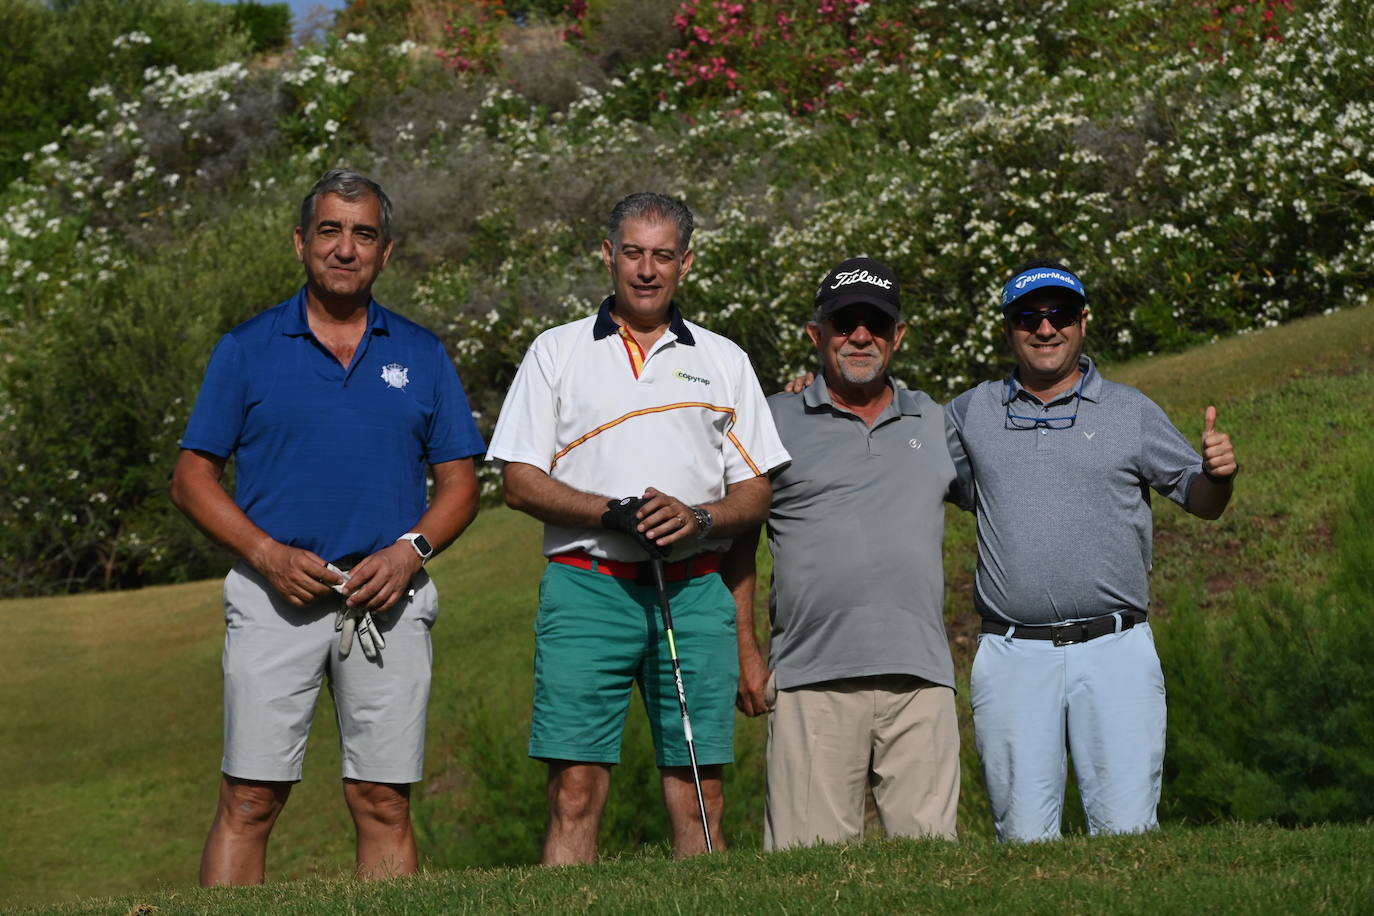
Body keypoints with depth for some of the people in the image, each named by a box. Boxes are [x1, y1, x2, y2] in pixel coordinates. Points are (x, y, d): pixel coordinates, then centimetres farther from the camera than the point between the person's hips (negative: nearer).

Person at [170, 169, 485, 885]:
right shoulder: (246, 350, 6)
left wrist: (410, 550, -7)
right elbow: (192, 478, 5)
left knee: (384, 803, 2)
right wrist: (267, 554, -10)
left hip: (388, 598, 2)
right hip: (277, 594, -2)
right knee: (249, 800, -5)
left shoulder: (422, 356, 12)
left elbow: (458, 482, 12)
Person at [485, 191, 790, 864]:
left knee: (699, 793, -1)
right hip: (586, 587, -2)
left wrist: (697, 519, -8)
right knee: (575, 789, -9)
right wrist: (612, 514, -12)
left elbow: (756, 491, 13)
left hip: (694, 591, 2)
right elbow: (520, 480, 3)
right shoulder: (557, 352, 11)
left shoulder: (724, 360, 16)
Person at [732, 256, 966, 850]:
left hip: (920, 675, 2)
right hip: (811, 678, -2)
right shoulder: (775, 422, 11)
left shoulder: (937, 425, 20)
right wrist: (746, 654, 4)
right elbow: (736, 542, 11)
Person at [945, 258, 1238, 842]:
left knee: (1126, 832, -8)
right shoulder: (973, 412, 14)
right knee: (1023, 838, -1)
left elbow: (1200, 500, 12)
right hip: (1012, 656, 1)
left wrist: (1217, 471, -12)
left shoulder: (1129, 411, 10)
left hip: (1113, 648, -1)